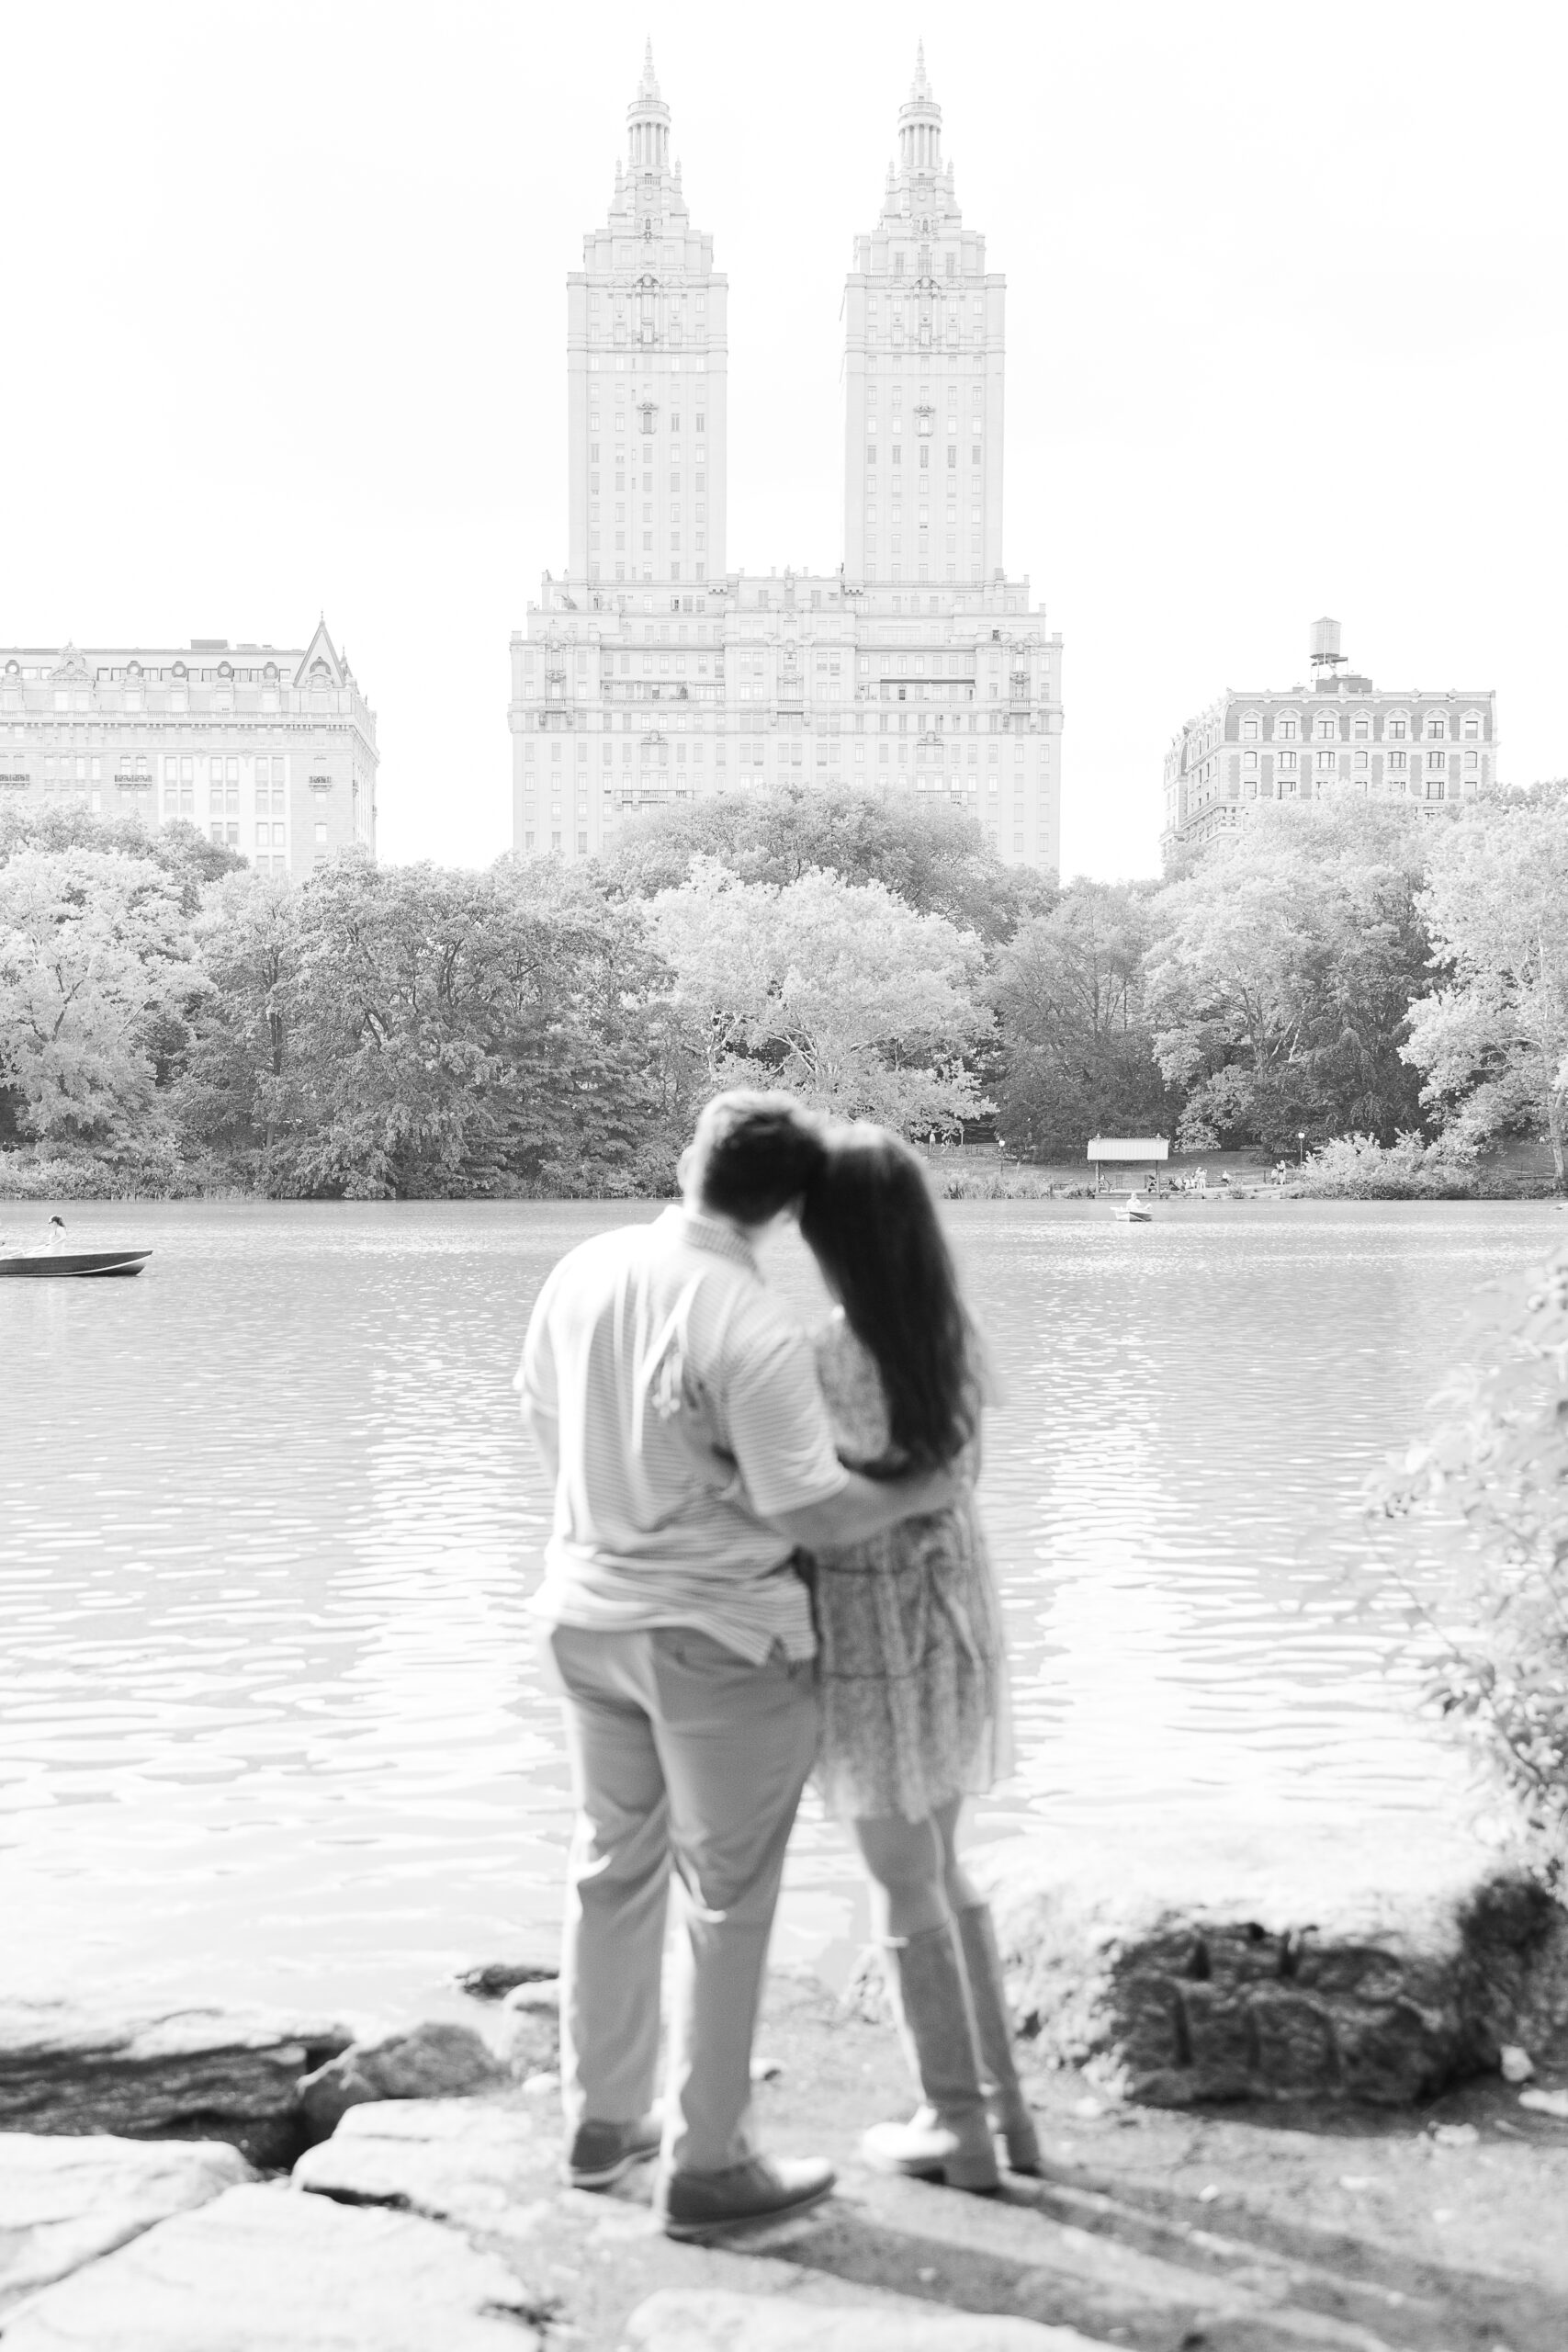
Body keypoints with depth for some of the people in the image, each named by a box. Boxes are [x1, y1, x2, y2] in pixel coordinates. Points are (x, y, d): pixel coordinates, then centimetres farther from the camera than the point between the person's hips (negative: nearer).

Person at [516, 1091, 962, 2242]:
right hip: (719, 1637, -6)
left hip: (588, 1612, 6)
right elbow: (815, 1512, -21)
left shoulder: (584, 1270, -5)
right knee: (725, 1898, 8)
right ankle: (706, 2166, 18)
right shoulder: (754, 1333, -25)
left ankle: (601, 2120, 34)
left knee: (613, 1864, 21)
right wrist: (919, 1492, -2)